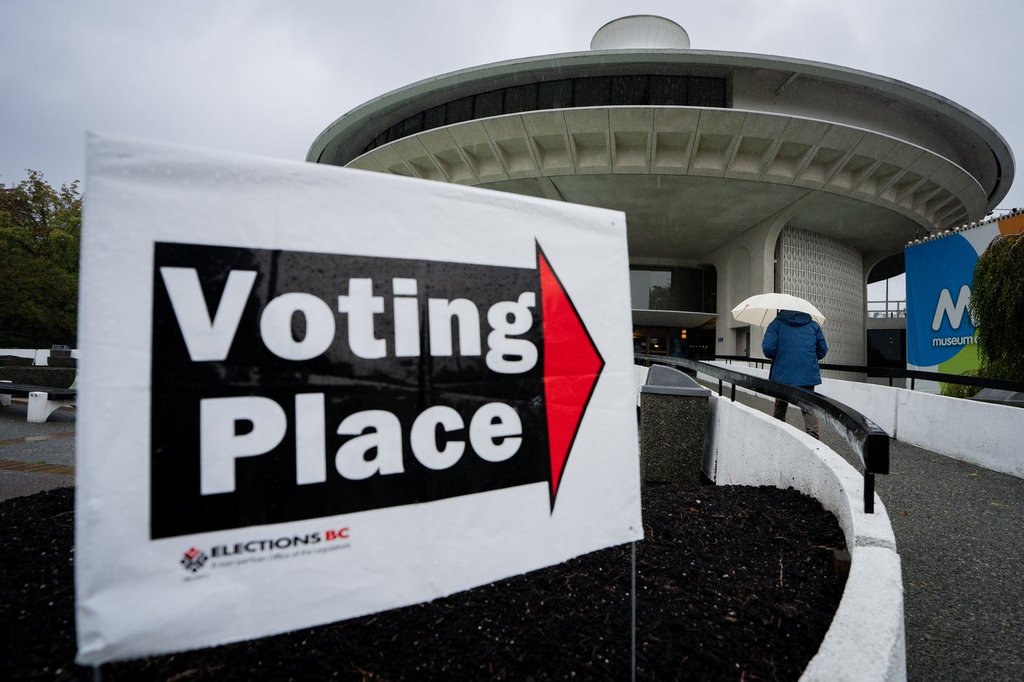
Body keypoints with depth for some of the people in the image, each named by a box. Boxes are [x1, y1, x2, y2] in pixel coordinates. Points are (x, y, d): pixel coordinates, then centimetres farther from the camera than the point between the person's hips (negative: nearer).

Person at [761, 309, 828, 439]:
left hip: (783, 375, -1)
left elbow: (768, 348, -11)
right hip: (808, 375, 2)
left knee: (780, 407, 14)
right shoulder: (813, 325, 12)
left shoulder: (776, 324, 2)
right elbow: (823, 350, 10)